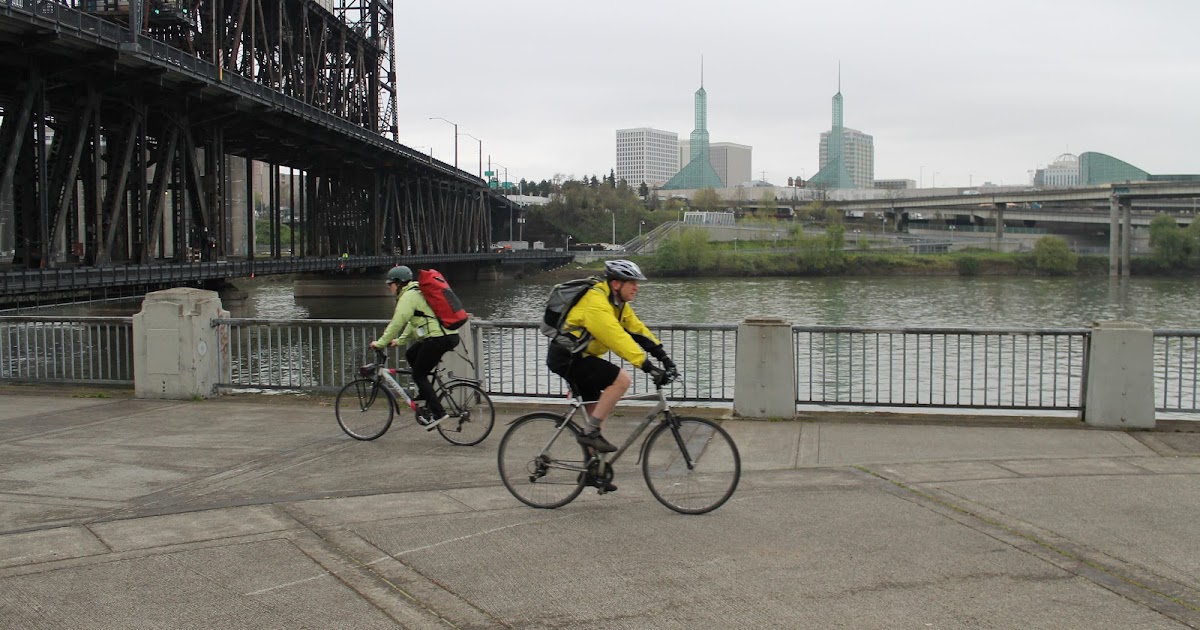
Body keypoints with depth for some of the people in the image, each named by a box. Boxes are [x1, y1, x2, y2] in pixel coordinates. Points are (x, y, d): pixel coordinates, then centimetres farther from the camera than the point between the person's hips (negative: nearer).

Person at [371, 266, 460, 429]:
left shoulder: (408, 296, -7)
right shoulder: (417, 292, 24)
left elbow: (397, 323, -11)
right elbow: (413, 321, 30)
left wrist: (381, 343, -2)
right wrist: (400, 340, 30)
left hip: (438, 338, -10)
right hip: (450, 335, 10)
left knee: (418, 375, 0)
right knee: (411, 354, 22)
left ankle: (438, 413, -5)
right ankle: (427, 399, 20)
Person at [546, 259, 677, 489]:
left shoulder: (618, 303, 7)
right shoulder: (596, 303, -24)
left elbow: (638, 330, 6)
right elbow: (618, 338, -32)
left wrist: (664, 357, -3)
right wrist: (648, 366, -36)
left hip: (577, 357, 10)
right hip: (566, 357, -10)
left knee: (595, 409, 13)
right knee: (622, 379, -22)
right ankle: (590, 432, -14)